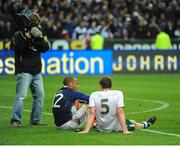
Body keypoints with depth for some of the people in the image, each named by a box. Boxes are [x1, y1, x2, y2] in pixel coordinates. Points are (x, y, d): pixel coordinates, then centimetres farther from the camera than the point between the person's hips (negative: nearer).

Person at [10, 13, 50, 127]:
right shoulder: (19, 35, 0)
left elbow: (45, 48, 4)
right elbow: (17, 50, -14)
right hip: (24, 72, -6)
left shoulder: (36, 35, 15)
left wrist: (40, 39, -12)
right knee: (21, 96, -15)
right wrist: (27, 38, -21)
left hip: (37, 72, 6)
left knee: (40, 95, 6)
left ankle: (36, 120, 14)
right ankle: (15, 120, -16)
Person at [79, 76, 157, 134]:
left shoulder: (93, 95, -11)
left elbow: (92, 113, -19)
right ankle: (145, 124, 52)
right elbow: (120, 113, -20)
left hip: (101, 128, 2)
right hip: (116, 127, -2)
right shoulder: (118, 94, -15)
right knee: (133, 123, 25)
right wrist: (125, 131, -20)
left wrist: (86, 130, -23)